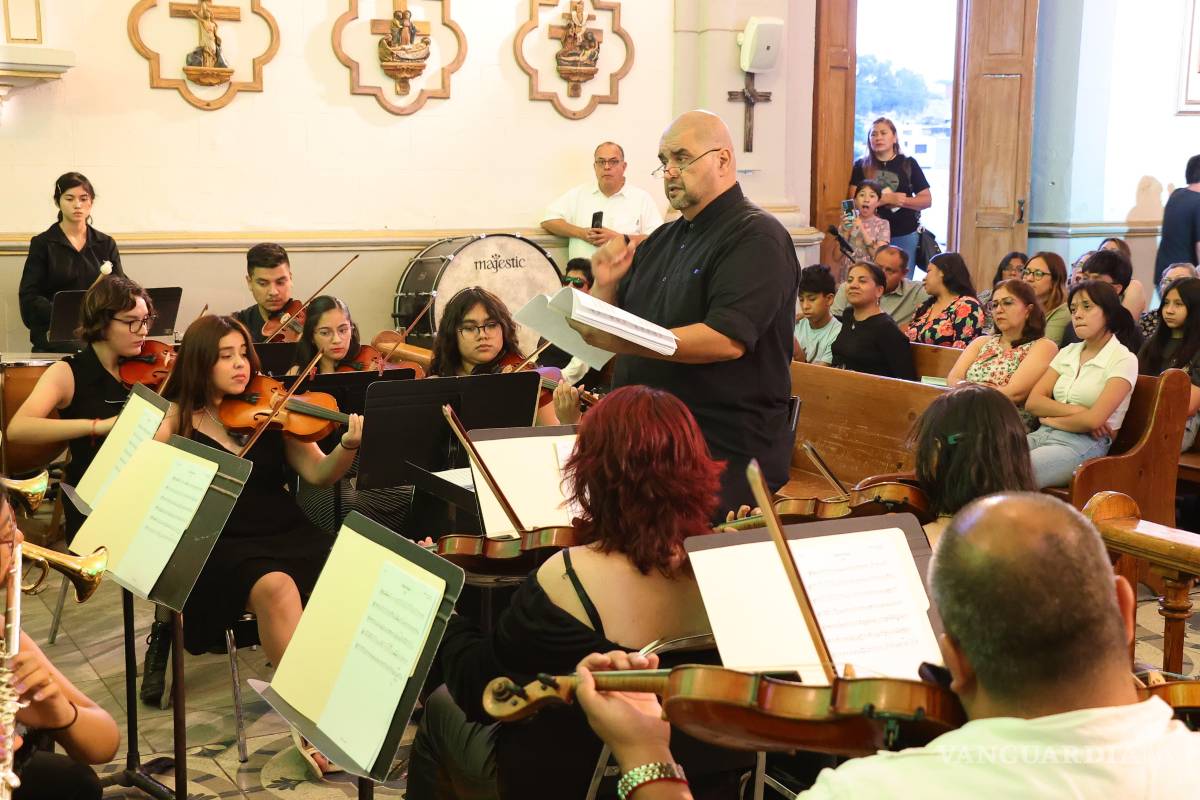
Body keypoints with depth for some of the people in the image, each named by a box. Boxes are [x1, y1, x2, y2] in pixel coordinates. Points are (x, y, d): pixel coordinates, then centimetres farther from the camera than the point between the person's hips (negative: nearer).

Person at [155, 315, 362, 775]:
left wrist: (349, 445, -18)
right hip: (222, 546, -3)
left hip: (288, 533, 3)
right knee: (276, 586, -35)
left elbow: (319, 476, 2)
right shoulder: (175, 420, 5)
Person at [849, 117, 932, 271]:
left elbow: (927, 200, 5)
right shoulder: (861, 166, 5)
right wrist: (887, 199, -14)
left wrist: (902, 201, -12)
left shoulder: (908, 164, 5)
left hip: (904, 236, 0)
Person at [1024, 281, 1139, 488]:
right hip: (1042, 435, 6)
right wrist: (1075, 411, -8)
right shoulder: (1068, 352, 18)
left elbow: (1094, 420, -13)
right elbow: (1032, 402, 7)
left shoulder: (1123, 360, -1)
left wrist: (1050, 418, 1)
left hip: (1084, 445, -6)